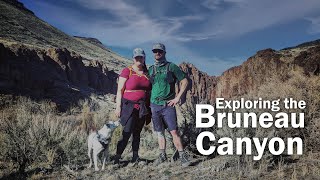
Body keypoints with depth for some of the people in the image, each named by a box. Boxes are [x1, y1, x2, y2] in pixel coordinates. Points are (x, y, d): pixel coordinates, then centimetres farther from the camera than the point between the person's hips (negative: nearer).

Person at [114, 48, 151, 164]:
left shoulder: (147, 73, 11)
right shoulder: (127, 71, -4)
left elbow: (149, 90, 16)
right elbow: (120, 90, -5)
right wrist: (118, 106, -11)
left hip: (142, 107, 5)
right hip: (129, 106, -5)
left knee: (137, 133, 10)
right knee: (127, 133, -11)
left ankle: (135, 157, 17)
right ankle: (117, 158, -5)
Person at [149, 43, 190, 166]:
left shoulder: (171, 67, -1)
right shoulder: (150, 69, 11)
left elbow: (184, 81, -1)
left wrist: (177, 97, -7)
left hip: (168, 105, -4)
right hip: (154, 105, 4)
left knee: (174, 131, -8)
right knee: (160, 132, 10)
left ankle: (182, 156, -1)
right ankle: (162, 155, 21)